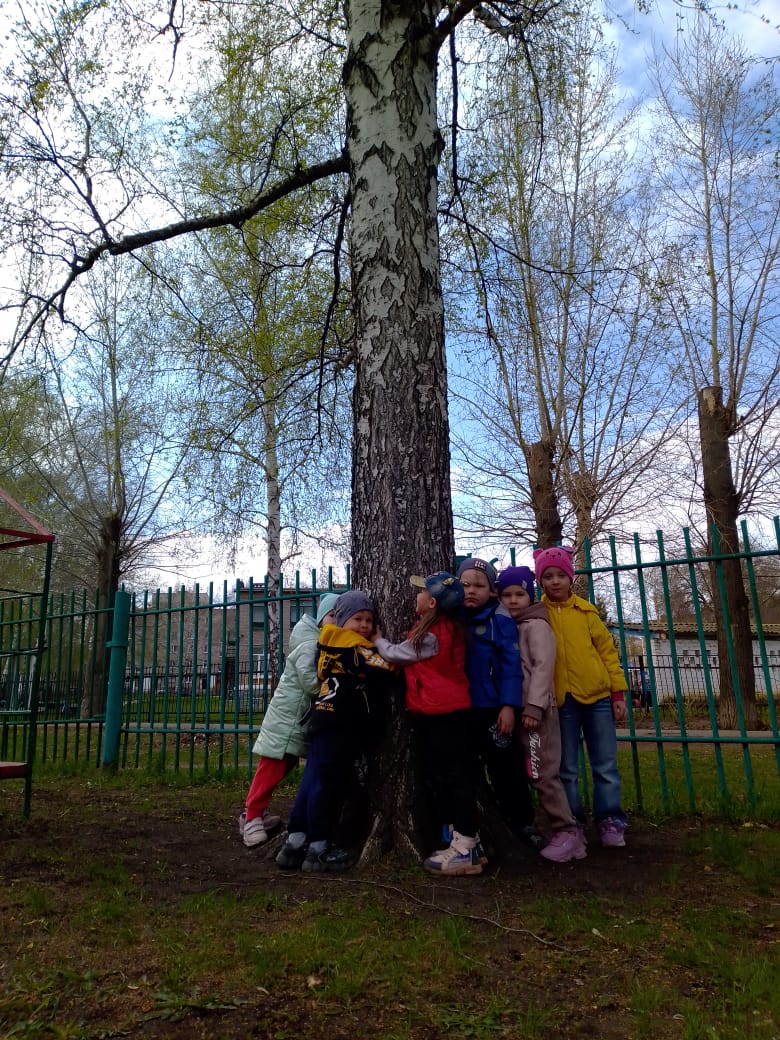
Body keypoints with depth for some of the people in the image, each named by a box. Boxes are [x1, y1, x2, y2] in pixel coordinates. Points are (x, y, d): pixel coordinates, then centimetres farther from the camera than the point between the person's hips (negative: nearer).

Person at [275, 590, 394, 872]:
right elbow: (384, 670, -19)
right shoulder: (351, 644, -10)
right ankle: (318, 848, 6)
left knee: (315, 781, 11)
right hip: (338, 724, -10)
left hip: (330, 723, 10)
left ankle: (295, 842, 17)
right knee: (328, 783, -3)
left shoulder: (333, 643, 19)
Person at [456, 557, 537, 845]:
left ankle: (523, 824, 20)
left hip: (495, 708, -5)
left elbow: (512, 664, -11)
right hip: (465, 709, 5)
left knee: (506, 768, 4)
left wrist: (509, 706, -17)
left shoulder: (500, 620, -8)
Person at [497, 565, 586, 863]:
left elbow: (543, 665, -16)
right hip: (517, 709, 8)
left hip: (535, 710, -8)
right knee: (532, 774, 11)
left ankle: (566, 832, 5)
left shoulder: (536, 625, -5)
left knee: (543, 775, -6)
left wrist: (534, 706, -23)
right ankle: (563, 829, 21)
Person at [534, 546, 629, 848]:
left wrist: (618, 692, 2)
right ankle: (573, 824, 22)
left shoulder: (586, 611, 4)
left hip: (598, 696, 1)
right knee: (567, 769, 8)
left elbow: (607, 650, 6)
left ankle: (610, 822, 21)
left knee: (606, 766, 8)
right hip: (562, 700, -1)